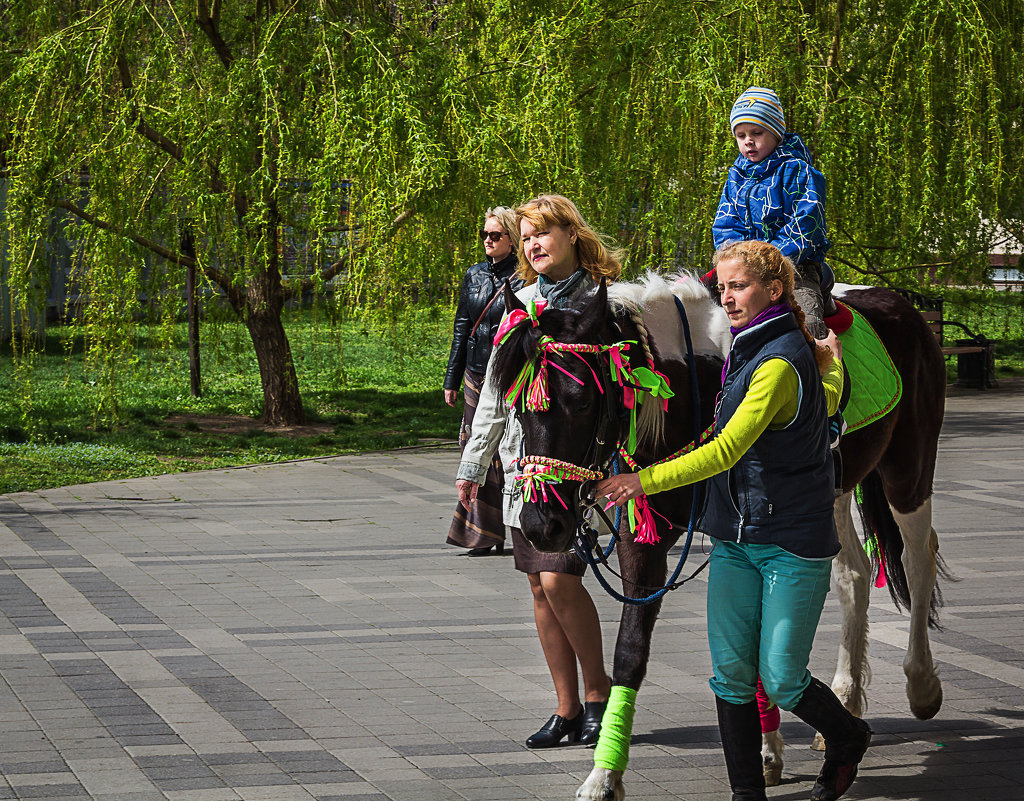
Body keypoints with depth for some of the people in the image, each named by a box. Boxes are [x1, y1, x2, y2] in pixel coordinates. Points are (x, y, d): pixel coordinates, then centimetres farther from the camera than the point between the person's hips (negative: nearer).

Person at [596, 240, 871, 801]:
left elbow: (726, 452, -28)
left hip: (793, 544, -8)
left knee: (782, 679, 0)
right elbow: (825, 400, 23)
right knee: (730, 672, 1)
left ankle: (847, 738, 29)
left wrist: (647, 480, -30)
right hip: (735, 538, 8)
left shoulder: (779, 365, -20)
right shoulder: (749, 349, 8)